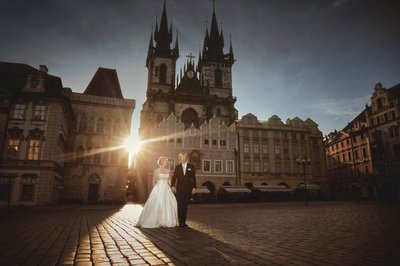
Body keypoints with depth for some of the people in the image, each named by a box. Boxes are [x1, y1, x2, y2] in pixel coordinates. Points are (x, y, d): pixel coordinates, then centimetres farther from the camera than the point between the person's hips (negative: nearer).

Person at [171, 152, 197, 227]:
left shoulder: (191, 166, 4)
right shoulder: (177, 167, 6)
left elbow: (193, 178, 3)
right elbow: (174, 177, 2)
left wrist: (194, 187, -3)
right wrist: (173, 186, -11)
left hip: (188, 189, 0)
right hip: (179, 189, 0)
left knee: (185, 205, 5)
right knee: (179, 205, -1)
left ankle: (183, 221, 14)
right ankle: (180, 221, 9)